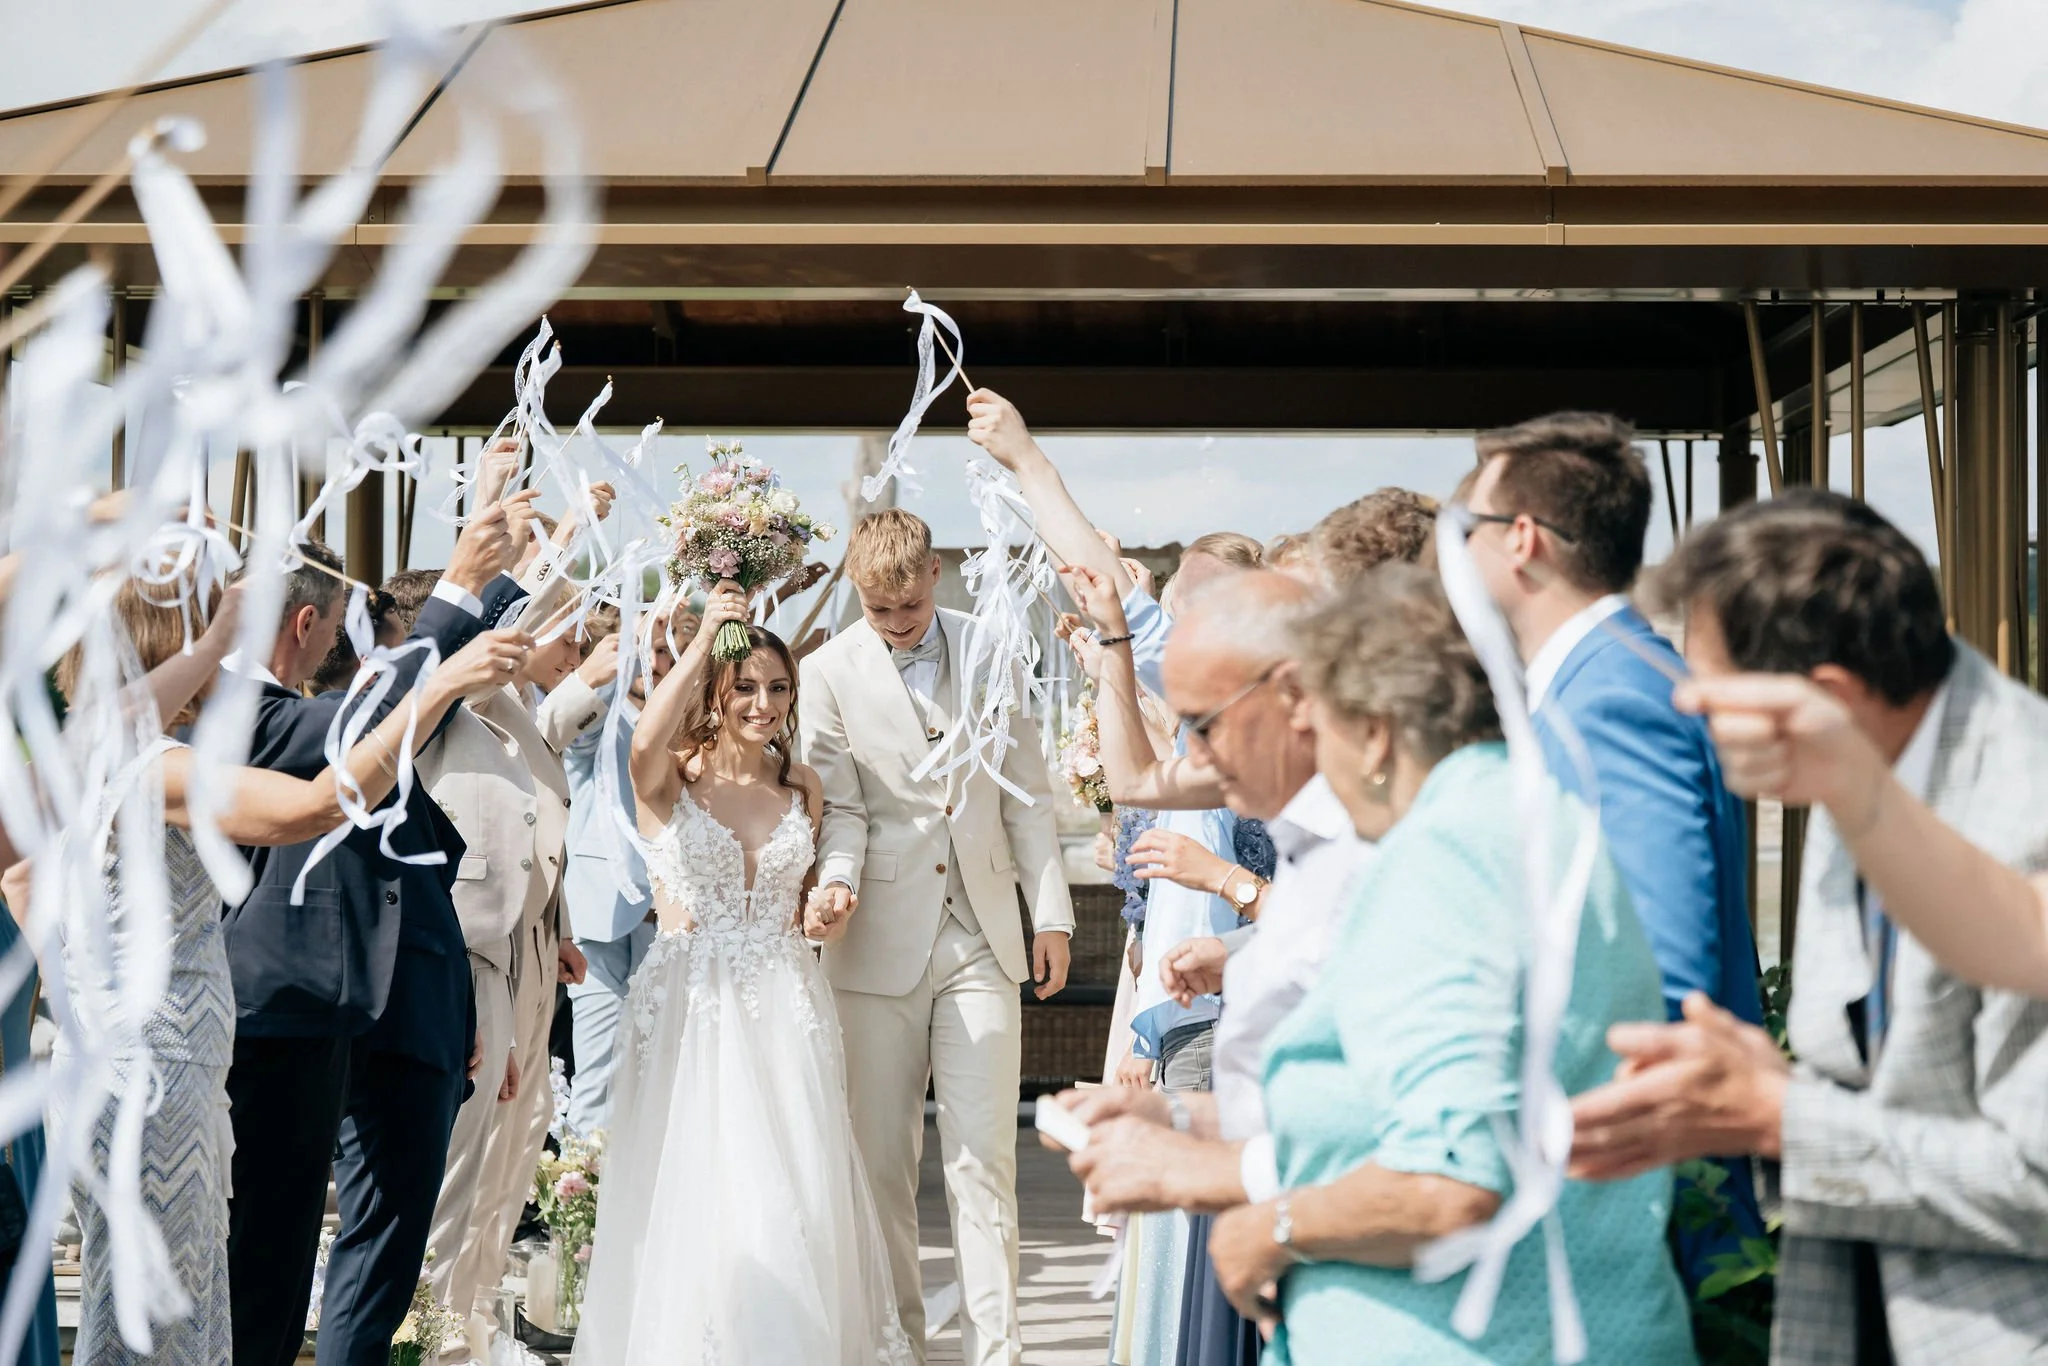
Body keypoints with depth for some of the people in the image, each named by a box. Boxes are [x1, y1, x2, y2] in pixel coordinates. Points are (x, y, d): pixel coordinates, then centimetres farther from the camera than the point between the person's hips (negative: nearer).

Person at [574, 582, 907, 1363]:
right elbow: (646, 741, -27)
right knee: (698, 1192, -4)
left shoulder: (802, 787, 10)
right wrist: (703, 641, -26)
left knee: (797, 1196, 0)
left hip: (785, 1008, 3)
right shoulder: (670, 780, -3)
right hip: (691, 1006, -3)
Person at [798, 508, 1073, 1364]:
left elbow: (1027, 790, 9)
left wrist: (1051, 913, 6)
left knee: (984, 1156, -3)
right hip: (881, 942, -1)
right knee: (880, 1157, 6)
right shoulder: (828, 673, -1)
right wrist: (836, 880, -21)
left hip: (981, 937, 1)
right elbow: (839, 805, 0)